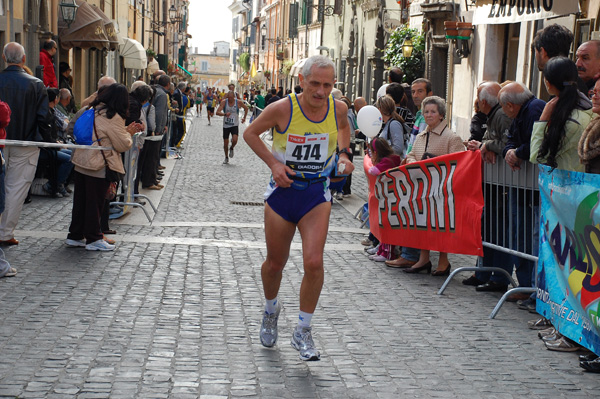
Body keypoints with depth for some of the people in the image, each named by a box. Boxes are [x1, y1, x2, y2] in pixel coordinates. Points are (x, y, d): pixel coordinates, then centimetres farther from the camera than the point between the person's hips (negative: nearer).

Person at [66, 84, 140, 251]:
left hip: (81, 163, 8)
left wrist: (127, 130, 16)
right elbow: (123, 145, -12)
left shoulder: (94, 110, 9)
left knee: (80, 200, 14)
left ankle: (75, 236, 22)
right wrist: (128, 133, 7)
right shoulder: (113, 118, -16)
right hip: (99, 167, -8)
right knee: (95, 202, 1)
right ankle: (93, 239, 10)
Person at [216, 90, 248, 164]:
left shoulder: (238, 102, -8)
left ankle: (231, 148, 12)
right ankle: (226, 158, 25)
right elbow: (217, 112, -18)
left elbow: (246, 108, 12)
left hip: (235, 125, -1)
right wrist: (225, 114, -36)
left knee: (234, 140, -22)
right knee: (225, 143, 4)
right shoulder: (224, 102, -9)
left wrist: (244, 118, 14)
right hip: (226, 125, 1)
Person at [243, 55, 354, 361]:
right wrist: (273, 162, -13)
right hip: (283, 189, -1)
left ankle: (303, 332, 3)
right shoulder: (283, 109, -17)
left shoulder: (338, 108, -7)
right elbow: (250, 133, -1)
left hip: (317, 192, 1)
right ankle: (271, 310, 43)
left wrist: (343, 154, 3)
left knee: (314, 262, -14)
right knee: (275, 263, 11)